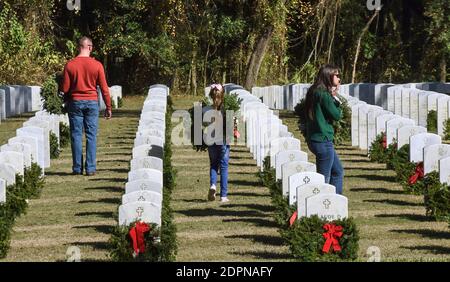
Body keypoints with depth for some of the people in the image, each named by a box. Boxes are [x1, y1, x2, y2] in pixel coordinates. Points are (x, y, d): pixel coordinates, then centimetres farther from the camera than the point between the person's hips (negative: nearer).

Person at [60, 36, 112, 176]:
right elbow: (104, 88, -4)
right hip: (92, 102, 0)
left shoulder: (70, 65, -6)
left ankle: (77, 168, 5)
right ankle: (90, 168, 1)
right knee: (91, 136, 4)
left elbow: (65, 89, -4)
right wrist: (108, 107, 5)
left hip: (75, 102, 0)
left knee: (76, 136, 5)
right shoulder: (97, 65, -6)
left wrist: (67, 100, 17)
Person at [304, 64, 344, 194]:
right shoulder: (324, 95, -19)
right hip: (323, 141, -10)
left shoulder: (314, 92, 11)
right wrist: (335, 98, -1)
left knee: (338, 171, 20)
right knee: (324, 178, -1)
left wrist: (333, 98, 2)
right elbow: (337, 115, -13)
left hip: (314, 139, 10)